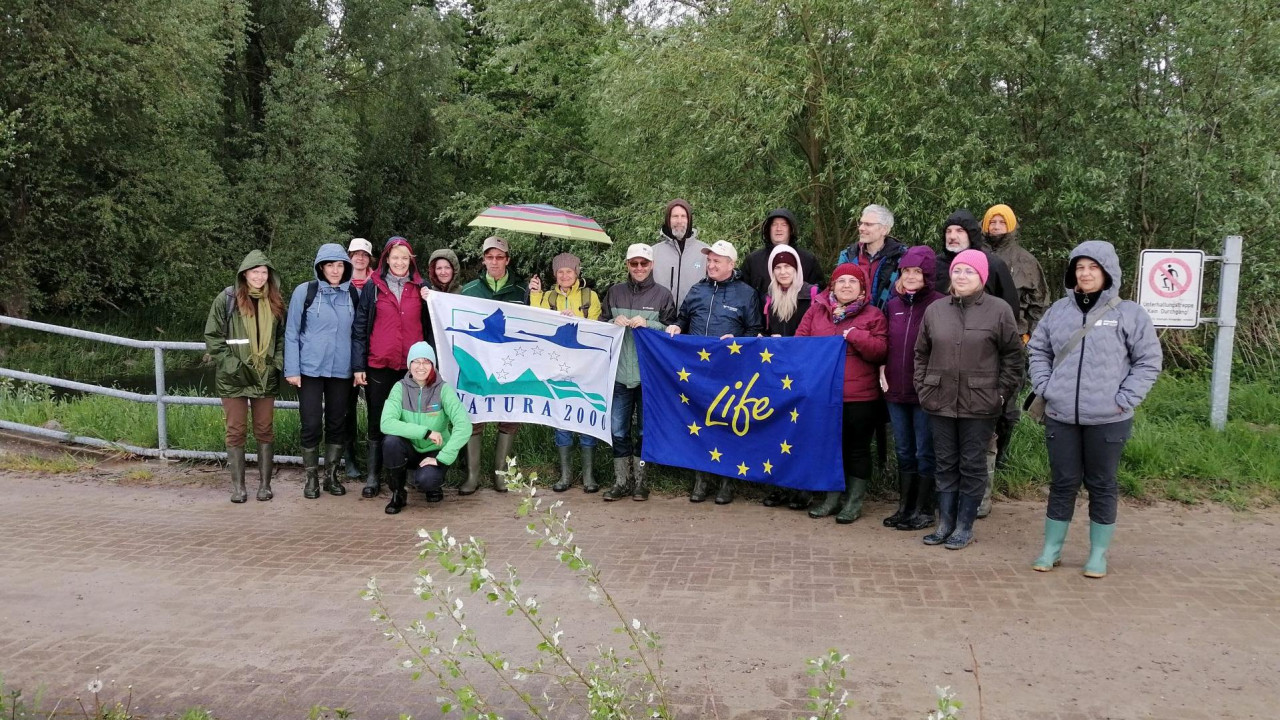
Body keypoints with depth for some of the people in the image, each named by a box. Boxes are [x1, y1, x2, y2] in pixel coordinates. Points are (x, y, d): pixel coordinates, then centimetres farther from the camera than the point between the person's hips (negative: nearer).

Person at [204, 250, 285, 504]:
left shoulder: (275, 303, 7)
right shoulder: (227, 299, -3)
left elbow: (281, 337, 14)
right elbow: (212, 336, -4)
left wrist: (277, 364, 1)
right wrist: (231, 365, -12)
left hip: (265, 378, 3)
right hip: (234, 378, -3)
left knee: (265, 431, 7)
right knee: (235, 431, 3)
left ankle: (265, 483, 15)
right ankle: (238, 486, 10)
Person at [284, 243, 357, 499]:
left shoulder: (353, 295, 5)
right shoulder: (305, 291, -3)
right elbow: (291, 333, -2)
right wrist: (291, 369, -7)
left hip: (341, 371, 3)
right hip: (310, 370, -2)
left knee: (337, 423, 9)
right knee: (311, 425, 1)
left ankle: (331, 475, 22)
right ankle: (311, 478, 15)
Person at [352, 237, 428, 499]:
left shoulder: (420, 288, 9)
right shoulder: (373, 287, 3)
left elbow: (428, 327, 16)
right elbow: (359, 327, 2)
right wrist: (358, 365, -3)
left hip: (412, 366, 1)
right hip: (379, 366, -1)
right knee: (377, 422, 5)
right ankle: (373, 476, 12)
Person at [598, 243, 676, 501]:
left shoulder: (663, 295, 2)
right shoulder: (615, 293, 10)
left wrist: (647, 324, -13)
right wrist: (615, 323, -6)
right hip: (619, 372, 2)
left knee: (645, 429, 6)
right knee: (618, 430, 4)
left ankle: (639, 481, 19)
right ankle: (621, 482, 14)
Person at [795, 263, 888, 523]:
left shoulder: (873, 315, 0)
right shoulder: (816, 311, 8)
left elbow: (880, 351, -9)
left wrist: (856, 335, -20)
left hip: (860, 396, -3)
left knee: (857, 447, 5)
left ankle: (854, 501, 17)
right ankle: (833, 497, 27)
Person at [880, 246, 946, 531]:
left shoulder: (940, 304, -9)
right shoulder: (893, 304, 9)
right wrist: (883, 371, 4)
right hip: (896, 390, 6)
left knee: (925, 453, 4)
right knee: (903, 452, 14)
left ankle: (924, 511, 15)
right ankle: (905, 508, 25)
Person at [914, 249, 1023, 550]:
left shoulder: (999, 310, -3)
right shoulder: (935, 310, 7)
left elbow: (1012, 356, -1)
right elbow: (921, 353, 13)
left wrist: (1002, 392, -5)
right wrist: (922, 388, 6)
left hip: (979, 403, -3)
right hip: (940, 401, 3)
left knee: (972, 465, 5)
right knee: (945, 464, 10)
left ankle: (964, 526, 15)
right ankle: (945, 523, 20)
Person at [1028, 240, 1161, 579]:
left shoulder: (1129, 313, -3)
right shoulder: (1059, 310, 6)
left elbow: (1148, 361, -1)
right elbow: (1038, 350, 15)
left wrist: (1124, 399, -8)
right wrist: (1044, 387, 2)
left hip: (1107, 420, -2)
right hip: (1061, 417, 2)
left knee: (1102, 486, 9)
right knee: (1063, 483, 10)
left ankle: (1098, 554, 21)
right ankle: (1052, 549, 22)